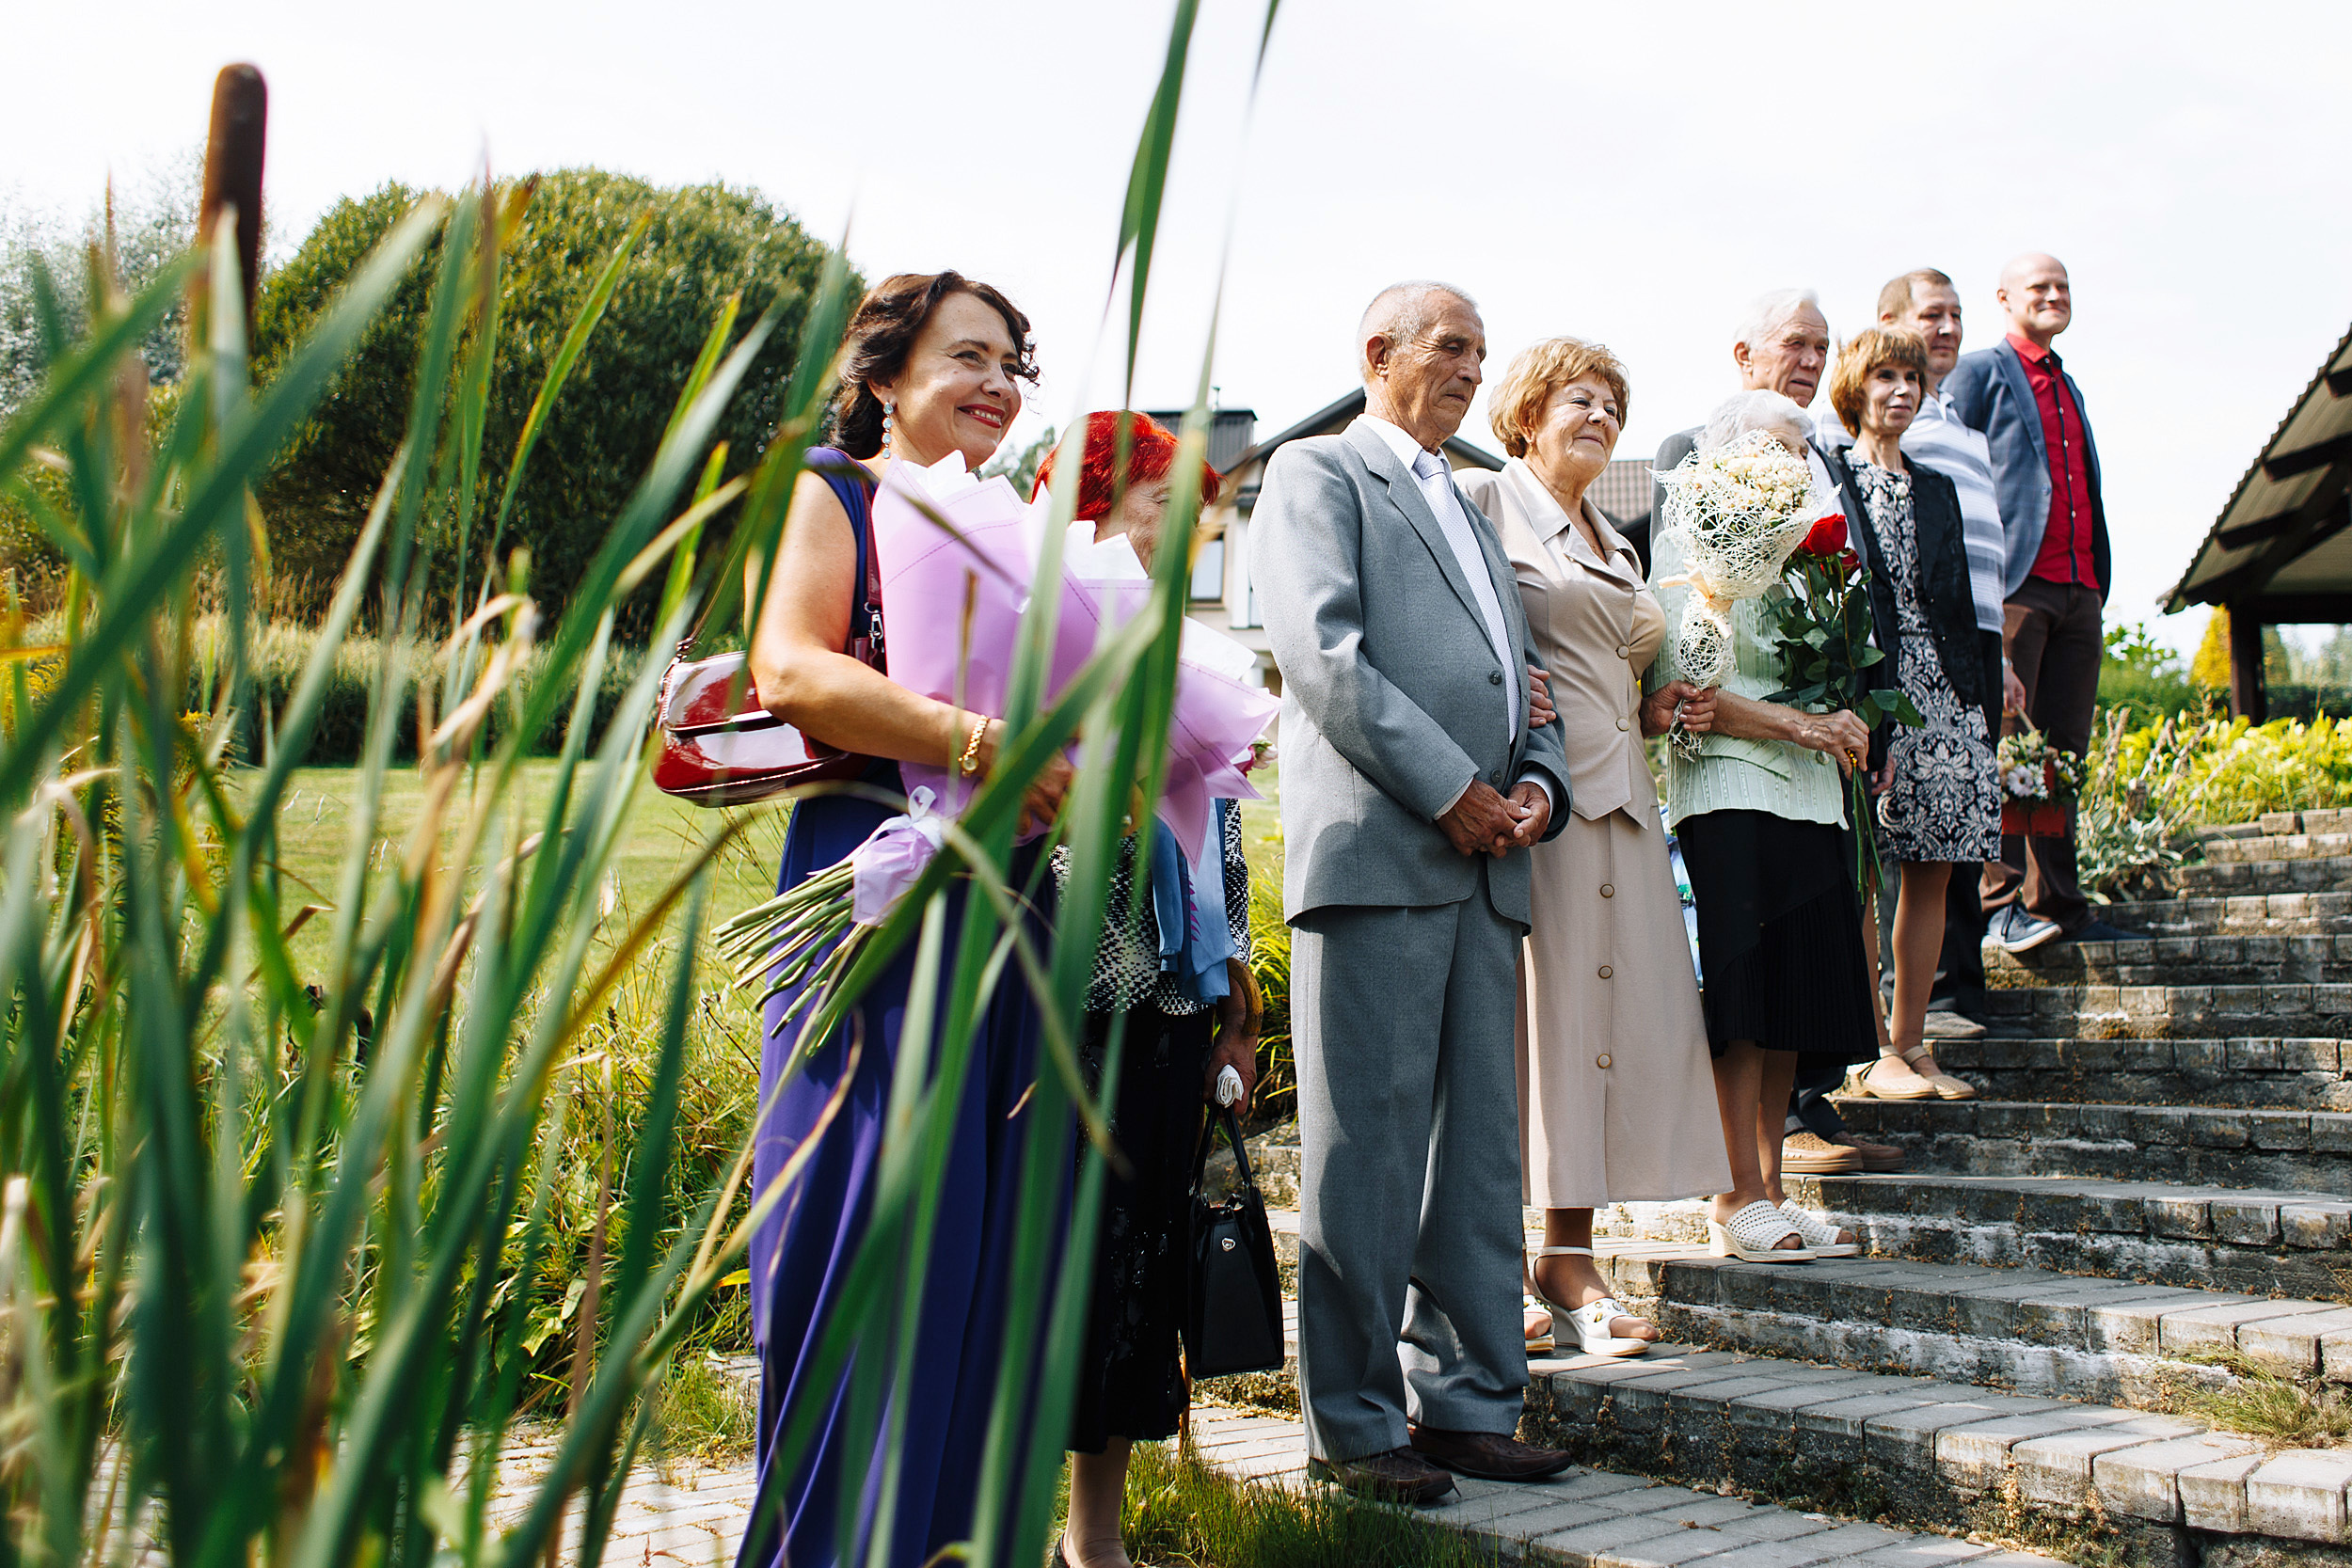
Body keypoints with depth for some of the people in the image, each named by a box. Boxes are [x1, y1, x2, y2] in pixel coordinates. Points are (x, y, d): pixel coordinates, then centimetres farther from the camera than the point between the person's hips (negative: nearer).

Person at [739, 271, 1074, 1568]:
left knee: (990, 1229, 6)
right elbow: (789, 670, -15)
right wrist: (976, 742, -23)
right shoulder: (827, 492, 2)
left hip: (1006, 908, 6)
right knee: (871, 1223, -6)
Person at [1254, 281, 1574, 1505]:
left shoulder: (1470, 510, 30)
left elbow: (1520, 673, 26)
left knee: (1478, 1151, 8)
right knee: (1366, 1150, -4)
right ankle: (1354, 1425, 4)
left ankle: (1468, 1403, 16)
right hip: (1374, 851, -8)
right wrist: (1448, 790, -13)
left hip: (1482, 864, 8)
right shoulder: (1316, 474, 5)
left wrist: (1537, 781, 5)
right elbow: (1324, 653, -10)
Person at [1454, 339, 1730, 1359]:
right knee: (1534, 1007, -9)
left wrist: (1656, 709, 14)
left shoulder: (1617, 549, 27)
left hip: (1620, 798, 8)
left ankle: (1570, 1257, 7)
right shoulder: (1485, 503, 3)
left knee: (1624, 1008, 1)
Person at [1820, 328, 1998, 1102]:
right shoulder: (1828, 478, 1)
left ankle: (1912, 1043, 12)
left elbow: (1959, 604, 20)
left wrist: (1977, 704, 11)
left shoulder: (1937, 489, 20)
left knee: (1932, 873, 5)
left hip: (1944, 698, 6)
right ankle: (1876, 1052, -3)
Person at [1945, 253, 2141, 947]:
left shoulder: (2068, 386, 26)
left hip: (2080, 590, 7)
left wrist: (2098, 578, 16)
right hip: (2015, 584, -7)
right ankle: (2001, 901, -9)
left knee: (2064, 752, 5)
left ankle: (2058, 903, 8)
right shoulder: (1978, 372, 4)